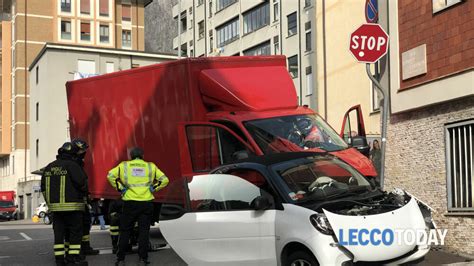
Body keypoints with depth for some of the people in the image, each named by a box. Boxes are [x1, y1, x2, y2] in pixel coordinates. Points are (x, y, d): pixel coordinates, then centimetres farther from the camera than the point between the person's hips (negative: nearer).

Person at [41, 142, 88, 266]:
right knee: (75, 232, 0)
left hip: (55, 206, 6)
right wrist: (85, 194, 11)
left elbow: (44, 187, 16)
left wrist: (49, 202, 24)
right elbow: (82, 183, -10)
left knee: (59, 232, 10)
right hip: (72, 206, -6)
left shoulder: (49, 167, 12)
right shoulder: (72, 166, -9)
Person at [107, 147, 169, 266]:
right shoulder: (151, 166, 9)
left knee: (125, 231, 9)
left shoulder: (124, 165, 7)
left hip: (130, 203, 0)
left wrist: (120, 188, 0)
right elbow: (164, 180, 5)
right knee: (144, 231, 7)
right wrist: (153, 188, 7)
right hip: (147, 202, 0)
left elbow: (110, 175, -4)